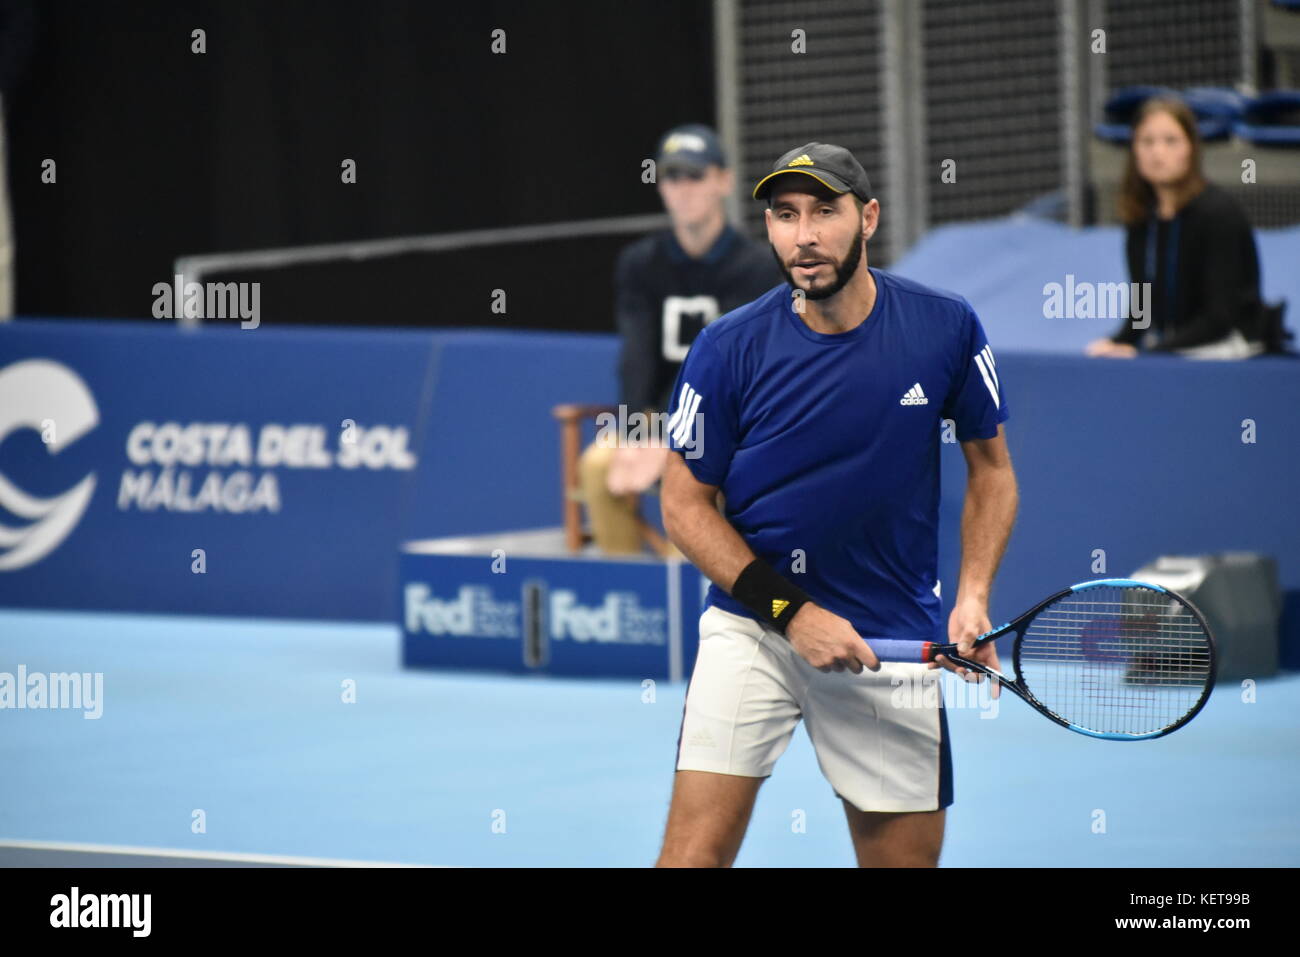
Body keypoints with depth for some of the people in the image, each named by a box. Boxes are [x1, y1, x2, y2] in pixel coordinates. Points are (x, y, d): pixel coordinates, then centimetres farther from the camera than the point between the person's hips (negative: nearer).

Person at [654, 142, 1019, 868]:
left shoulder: (947, 327, -5)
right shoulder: (730, 348, -9)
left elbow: (991, 467, 9)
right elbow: (685, 504, -2)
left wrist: (974, 596, -6)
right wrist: (792, 612, -11)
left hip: (893, 638, 2)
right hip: (752, 625, -2)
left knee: (908, 854, 5)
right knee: (698, 848, -13)